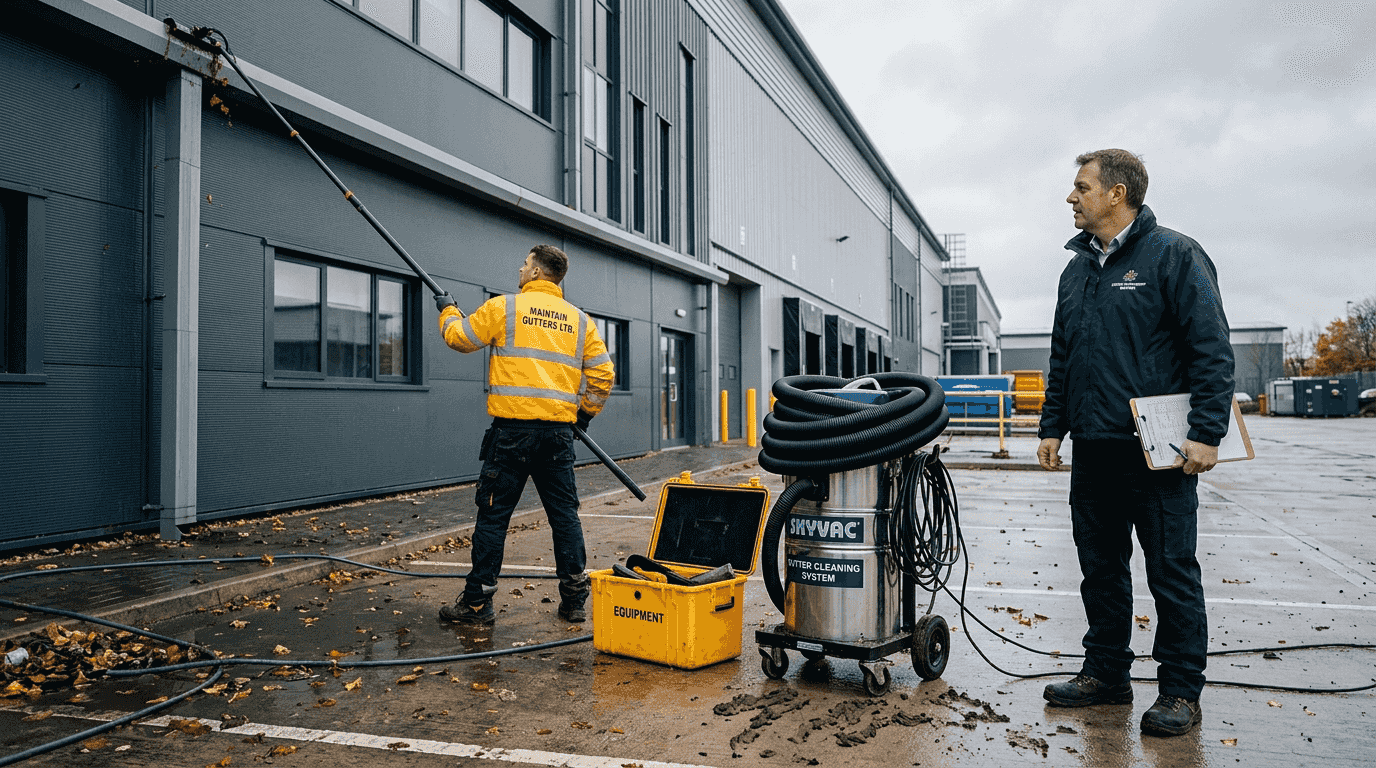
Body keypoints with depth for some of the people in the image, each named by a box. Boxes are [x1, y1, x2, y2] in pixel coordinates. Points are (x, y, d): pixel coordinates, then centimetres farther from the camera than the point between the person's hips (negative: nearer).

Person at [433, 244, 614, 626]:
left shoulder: (504, 307, 0)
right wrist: (585, 411, 24)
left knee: (493, 515, 4)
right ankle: (575, 601, 14)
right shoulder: (580, 320, 11)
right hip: (559, 431, 4)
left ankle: (477, 602, 10)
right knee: (565, 515, 10)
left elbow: (459, 337, 10)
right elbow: (602, 374, 10)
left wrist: (447, 310, 30)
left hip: (512, 428, -4)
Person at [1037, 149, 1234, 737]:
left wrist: (1206, 434, -15)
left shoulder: (1174, 255, -5)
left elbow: (1213, 351, -9)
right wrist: (1052, 427, 15)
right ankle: (1106, 673, 26)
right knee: (1101, 568, 13)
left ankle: (1181, 690, 15)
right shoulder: (1078, 269, 15)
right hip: (1092, 449, 7)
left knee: (1172, 572, 3)